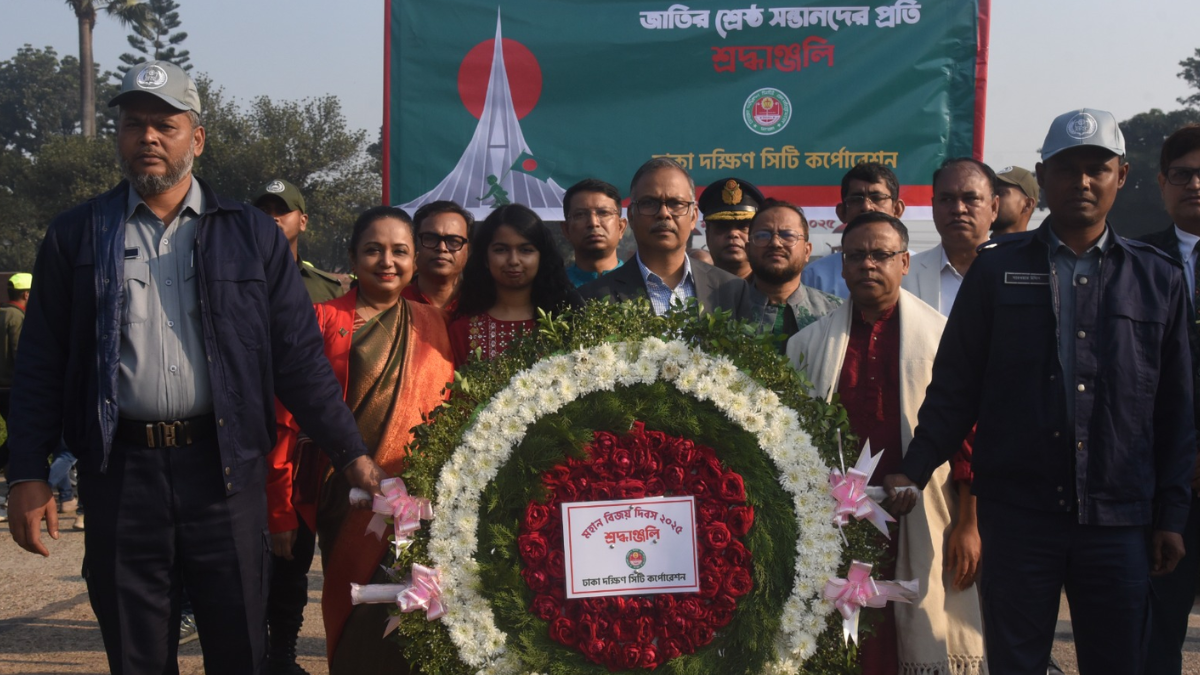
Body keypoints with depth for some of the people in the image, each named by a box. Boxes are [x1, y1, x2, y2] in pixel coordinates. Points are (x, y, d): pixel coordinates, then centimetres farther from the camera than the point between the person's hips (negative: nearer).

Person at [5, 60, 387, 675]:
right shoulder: (78, 235, 8)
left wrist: (349, 452, 0)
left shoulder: (251, 235, 7)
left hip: (225, 466, 0)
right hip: (121, 470, 0)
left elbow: (299, 357, 5)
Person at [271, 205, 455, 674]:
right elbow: (288, 419, -2)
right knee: (351, 619, 6)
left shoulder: (433, 325, 9)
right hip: (344, 501, -1)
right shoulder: (322, 322, 1)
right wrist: (281, 511, -6)